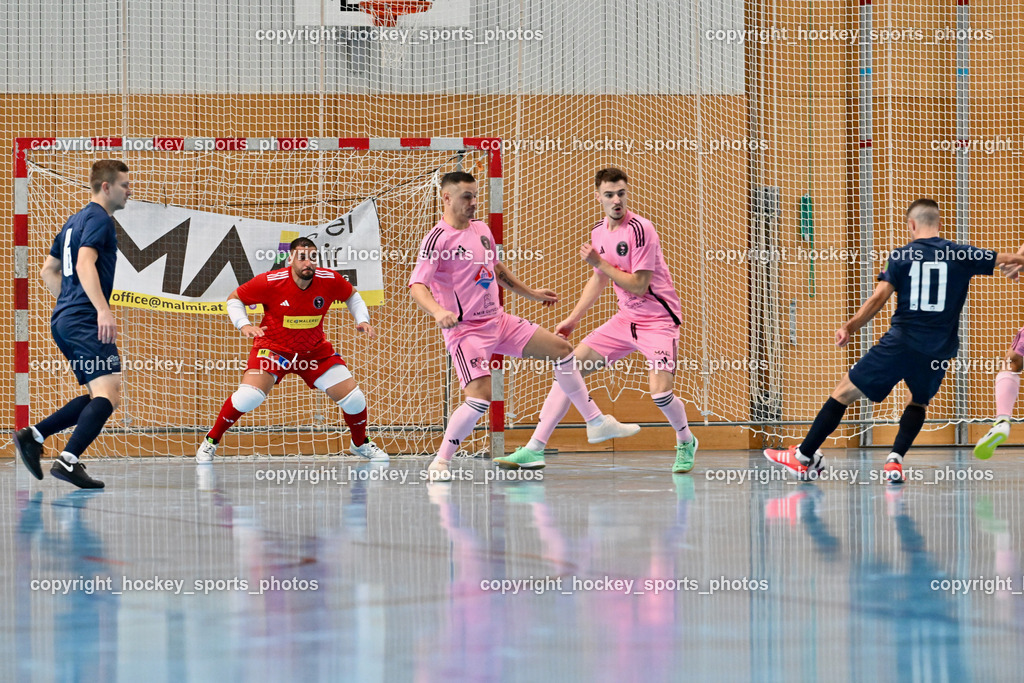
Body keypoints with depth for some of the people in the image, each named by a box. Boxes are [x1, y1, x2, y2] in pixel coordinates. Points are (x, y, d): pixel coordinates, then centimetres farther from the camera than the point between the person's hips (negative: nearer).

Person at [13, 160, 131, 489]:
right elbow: (85, 265, -22)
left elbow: (48, 271, 28)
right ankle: (68, 460, -28)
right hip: (84, 322, -10)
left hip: (65, 319, 10)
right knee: (109, 392, -19)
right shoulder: (98, 219, -7)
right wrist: (103, 310, -31)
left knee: (101, 397, 13)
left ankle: (33, 436, 9)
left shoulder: (75, 221, 22)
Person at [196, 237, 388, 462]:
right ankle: (210, 441, -3)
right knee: (248, 395, -26)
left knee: (354, 398, -4)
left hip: (315, 350, 3)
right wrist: (243, 324, -24)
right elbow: (234, 298, -8)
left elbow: (352, 296, 9)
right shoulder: (270, 282, -22)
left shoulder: (329, 280, -14)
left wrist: (362, 320, -7)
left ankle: (360, 444, 28)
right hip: (272, 347, -3)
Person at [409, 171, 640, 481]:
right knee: (480, 396, -24)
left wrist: (531, 293, 31)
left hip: (498, 320, 8)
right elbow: (417, 286, -24)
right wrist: (438, 312, -42)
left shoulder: (481, 230, 10)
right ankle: (440, 462, -8)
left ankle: (596, 423, 17)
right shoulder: (438, 238, -15)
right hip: (465, 330, -8)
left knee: (560, 348, 6)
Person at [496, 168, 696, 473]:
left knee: (660, 393, -21)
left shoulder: (640, 229, -19)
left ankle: (686, 442, 14)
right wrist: (572, 319, 20)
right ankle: (535, 449, -2)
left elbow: (639, 285, -21)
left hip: (658, 319, -7)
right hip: (625, 318, 7)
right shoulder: (599, 232, 5)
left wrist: (600, 262, -18)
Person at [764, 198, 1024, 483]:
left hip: (900, 344, -2)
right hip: (938, 352, 2)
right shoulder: (962, 256, 5)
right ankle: (895, 460, 6)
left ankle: (804, 458, 10)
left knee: (844, 392, 9)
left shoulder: (901, 257, 2)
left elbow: (878, 298, -5)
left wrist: (849, 328, -2)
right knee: (918, 402, 27)